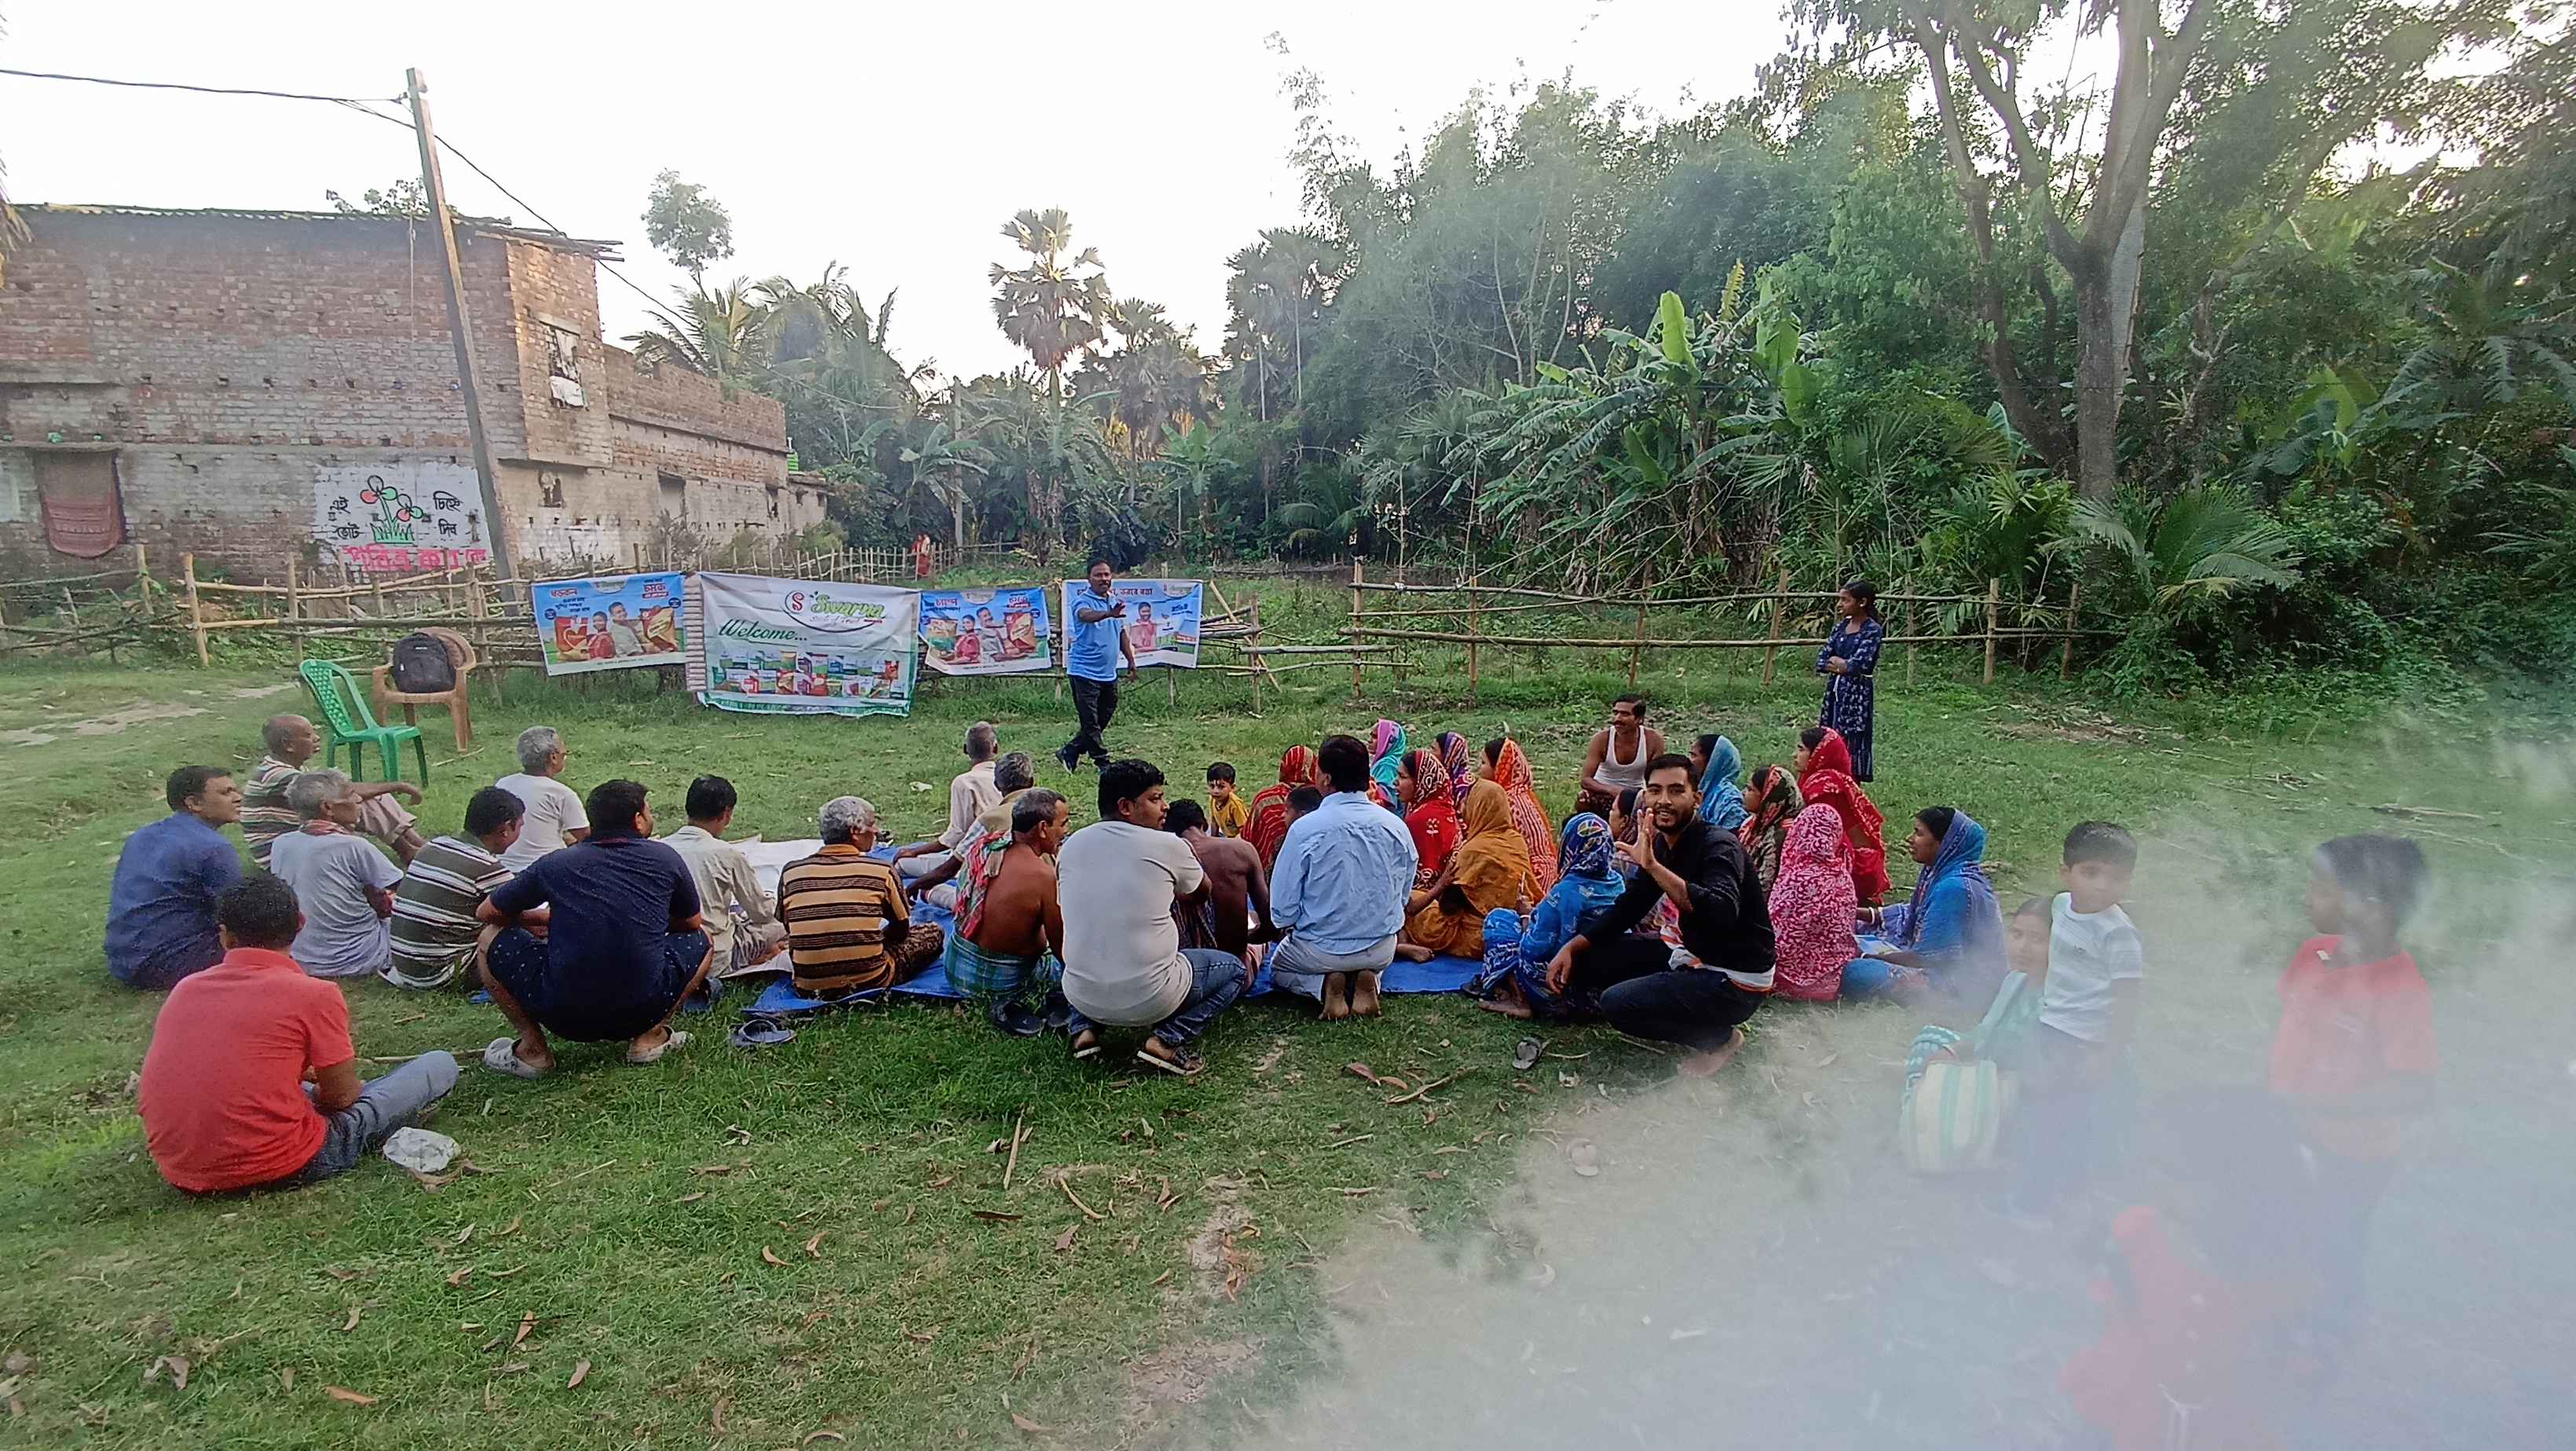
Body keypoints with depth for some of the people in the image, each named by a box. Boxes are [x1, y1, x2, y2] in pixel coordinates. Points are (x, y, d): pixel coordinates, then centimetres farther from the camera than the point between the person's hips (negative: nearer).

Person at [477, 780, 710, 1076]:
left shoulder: (554, 864, 5)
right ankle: (650, 1037, 12)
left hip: (566, 1018, 1)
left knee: (492, 941, 22)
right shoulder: (665, 858, 3)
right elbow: (691, 923, 18)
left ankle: (533, 1049, 15)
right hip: (643, 1011, 0)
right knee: (701, 938, 25)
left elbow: (486, 913, 20)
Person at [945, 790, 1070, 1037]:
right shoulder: (1043, 875, -25)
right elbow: (1061, 949, -17)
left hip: (954, 965, 7)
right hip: (998, 982, -7)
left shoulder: (984, 844, -6)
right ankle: (1006, 1005, -2)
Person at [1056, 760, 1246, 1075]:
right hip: (1149, 999, -5)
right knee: (1237, 970, 17)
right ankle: (1167, 1041, 0)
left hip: (1082, 997, 5)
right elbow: (1202, 891, 12)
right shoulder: (1168, 846, -9)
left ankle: (1085, 1030, 14)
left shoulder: (1072, 845, 2)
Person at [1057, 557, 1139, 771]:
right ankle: (1104, 763, 3)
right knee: (1091, 724, -4)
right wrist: (1108, 614, -54)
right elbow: (1086, 615, -35)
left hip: (1109, 674, 8)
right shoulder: (1083, 601, -10)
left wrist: (1131, 661, 22)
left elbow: (1122, 634, 23)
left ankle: (1068, 755, 23)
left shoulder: (1115, 603, 13)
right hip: (1085, 672, -7)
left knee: (1101, 723, 12)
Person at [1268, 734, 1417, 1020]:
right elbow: (1403, 896, 3)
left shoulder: (1305, 829, -21)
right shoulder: (1396, 827, -10)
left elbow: (1283, 909, -14)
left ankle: (1324, 986, -2)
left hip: (1322, 950, -3)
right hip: (1381, 951, 3)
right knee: (1374, 964, 39)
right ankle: (1366, 981, 3)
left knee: (1279, 966, 29)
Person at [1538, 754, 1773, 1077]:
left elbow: (1722, 913, -43)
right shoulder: (1660, 844, 1)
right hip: (1687, 954, 9)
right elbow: (1627, 908, 10)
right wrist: (1571, 947, -1)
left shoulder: (1718, 847, -23)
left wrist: (1653, 867, -47)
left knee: (1618, 1003, -22)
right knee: (1585, 959, 5)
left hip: (1734, 982, -9)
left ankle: (1718, 1037, 2)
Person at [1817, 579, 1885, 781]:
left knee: (1852, 745, -2)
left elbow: (1859, 664, -21)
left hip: (1857, 695, -7)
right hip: (1835, 691, 7)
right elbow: (1821, 662, 6)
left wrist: (1837, 662, -4)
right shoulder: (1841, 626, 9)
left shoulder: (1873, 630, -10)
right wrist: (1840, 666, -11)